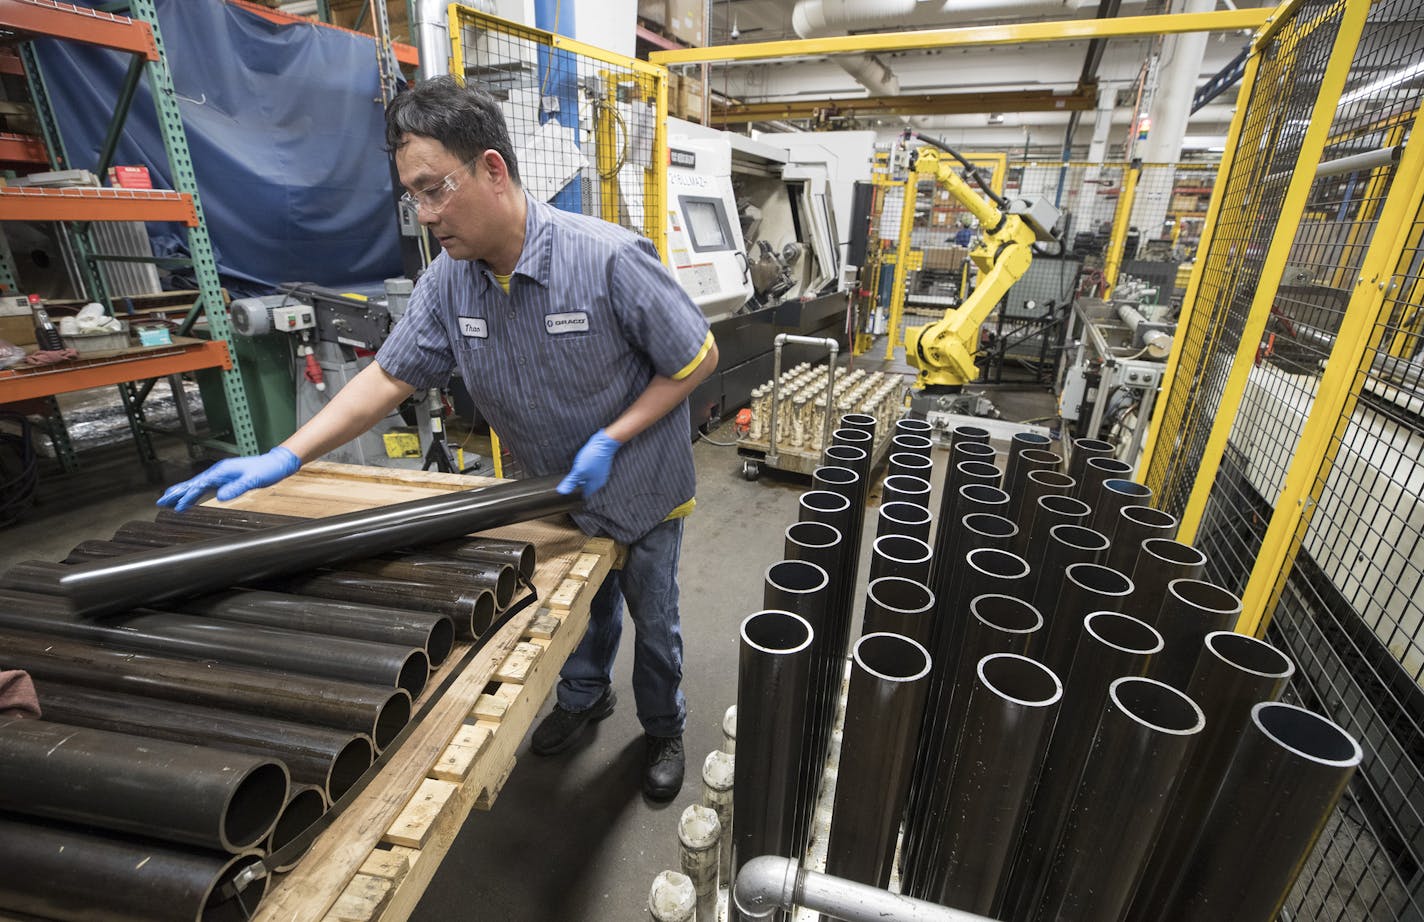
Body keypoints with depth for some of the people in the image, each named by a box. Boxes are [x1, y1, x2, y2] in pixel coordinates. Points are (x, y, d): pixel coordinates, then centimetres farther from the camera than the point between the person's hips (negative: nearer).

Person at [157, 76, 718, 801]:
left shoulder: (609, 259, -29)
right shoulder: (448, 282, -10)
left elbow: (698, 359, -21)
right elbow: (390, 377, -4)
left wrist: (611, 440, -25)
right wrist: (282, 459, -11)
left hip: (639, 493, -4)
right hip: (552, 496, 5)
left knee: (652, 621, 18)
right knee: (579, 608, 27)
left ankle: (665, 728, 46)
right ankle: (585, 697, 57)